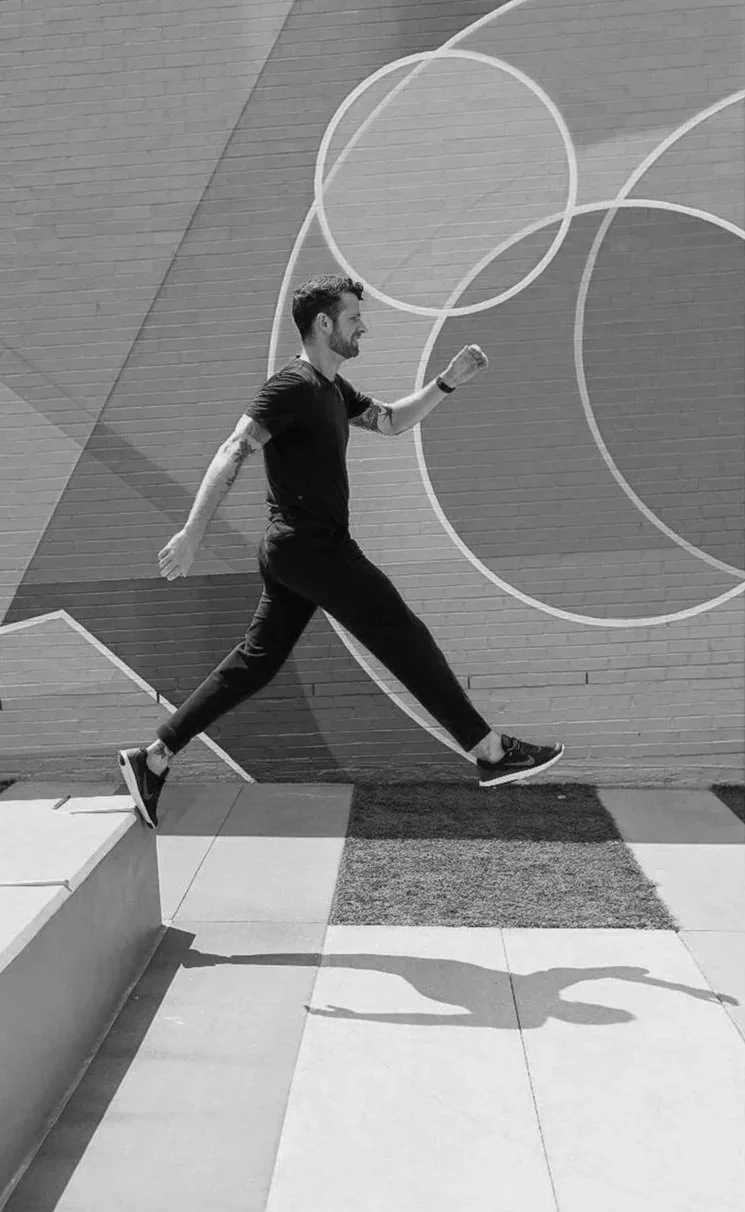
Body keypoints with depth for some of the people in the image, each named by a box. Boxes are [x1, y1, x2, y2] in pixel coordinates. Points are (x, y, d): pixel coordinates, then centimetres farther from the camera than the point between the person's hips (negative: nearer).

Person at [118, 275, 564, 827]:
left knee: (256, 662, 11)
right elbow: (233, 454, -20)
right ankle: (493, 753, 5)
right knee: (407, 641, -5)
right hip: (312, 547, -10)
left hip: (291, 551, 10)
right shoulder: (293, 386, -13)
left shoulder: (332, 388, 18)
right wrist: (193, 534, -27)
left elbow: (391, 421, 26)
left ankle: (152, 759, 17)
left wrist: (447, 382, 14)